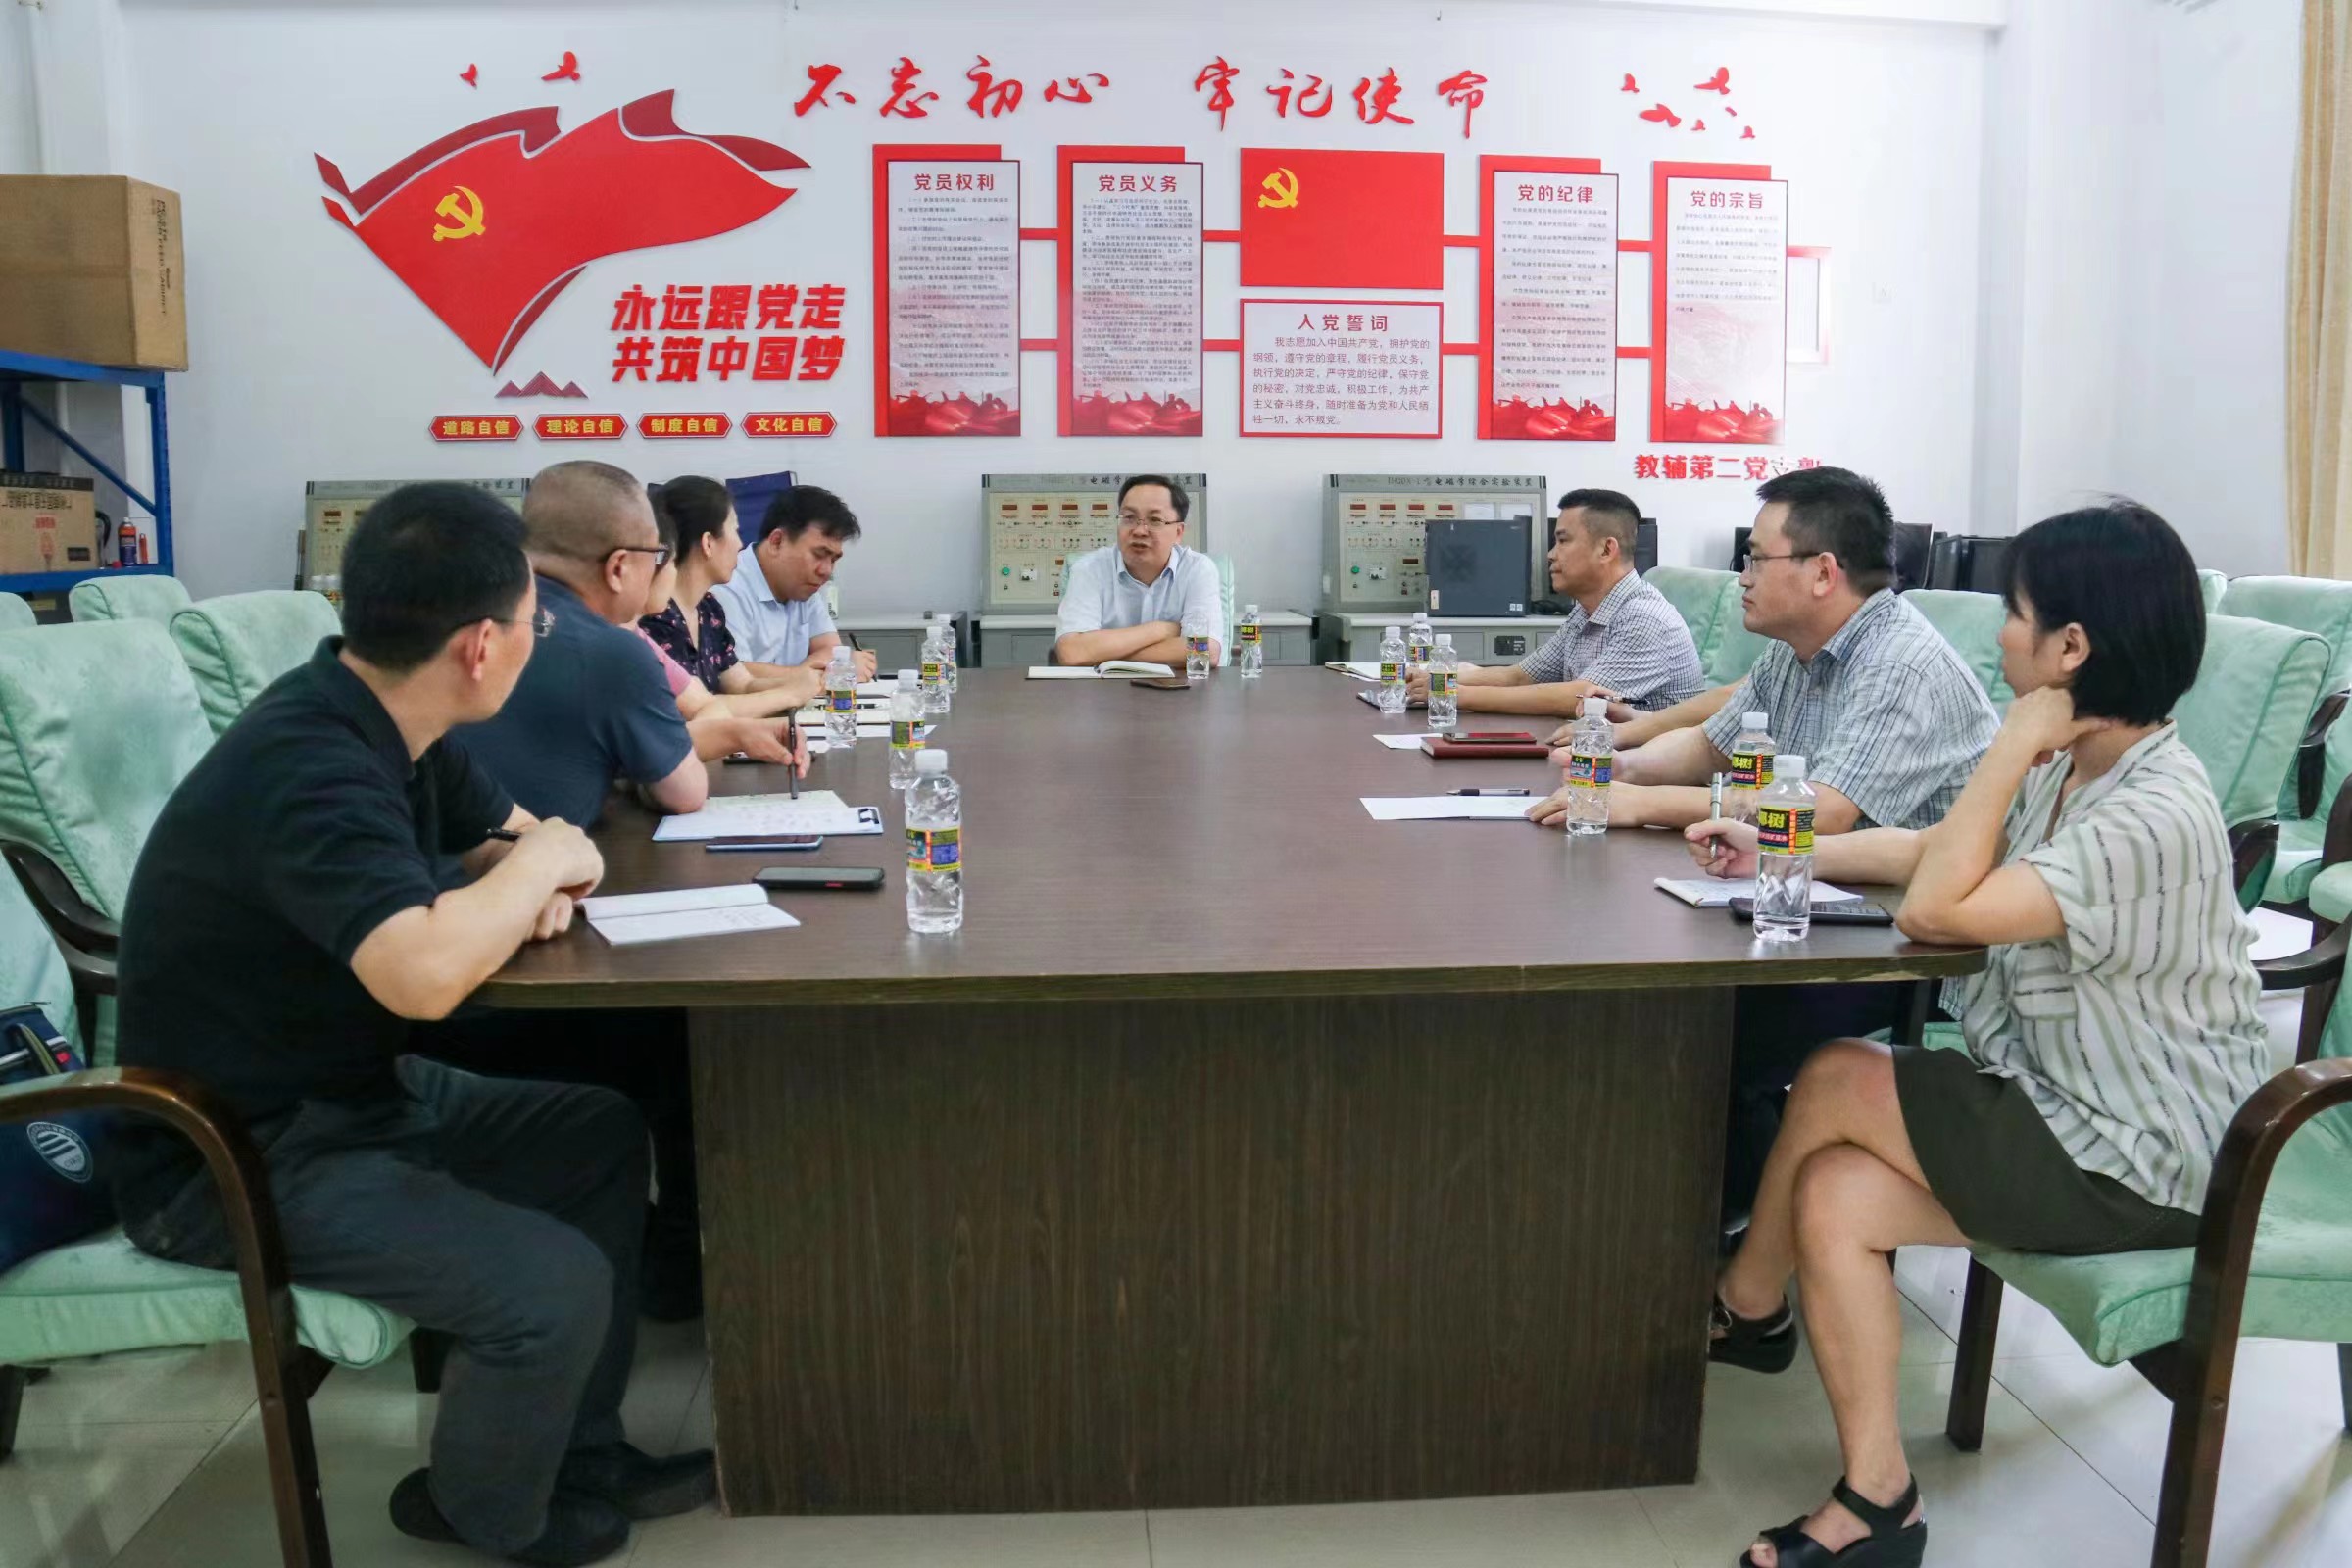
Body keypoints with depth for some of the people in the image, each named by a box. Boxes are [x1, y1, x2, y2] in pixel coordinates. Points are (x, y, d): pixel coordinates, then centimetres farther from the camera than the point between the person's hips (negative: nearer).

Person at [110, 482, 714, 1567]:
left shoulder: (384, 719, -1)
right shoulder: (308, 768, -30)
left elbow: (514, 828, 14)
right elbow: (423, 976, -45)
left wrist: (537, 887, -12)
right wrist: (531, 867, -24)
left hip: (351, 1088, 10)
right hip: (236, 1154, -10)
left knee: (605, 1136, 11)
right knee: (553, 1284, -21)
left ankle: (582, 1457, 20)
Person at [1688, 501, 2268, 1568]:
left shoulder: (2153, 817, -27)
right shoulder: (2070, 765, 3)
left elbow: (1935, 909, -29)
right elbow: (1926, 849, 16)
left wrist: (2012, 746, -23)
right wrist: (1774, 853, 8)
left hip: (2134, 1163, -8)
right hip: (2062, 1106, 8)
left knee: (1835, 1082, -11)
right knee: (1830, 1195, -8)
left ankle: (1746, 1305, 14)